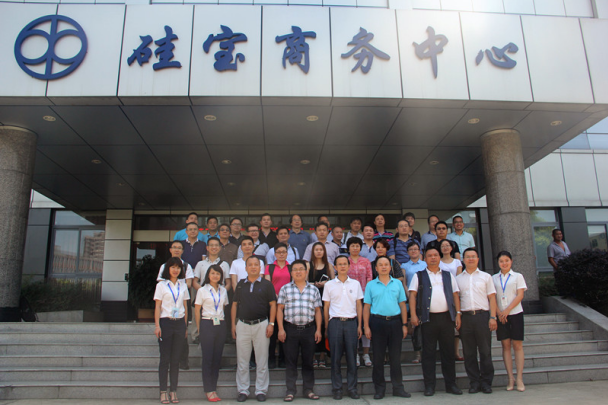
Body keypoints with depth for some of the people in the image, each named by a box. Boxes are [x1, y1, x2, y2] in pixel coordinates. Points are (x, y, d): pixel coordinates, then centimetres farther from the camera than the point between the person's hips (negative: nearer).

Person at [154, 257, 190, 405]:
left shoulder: (183, 286, 10)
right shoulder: (161, 285, 1)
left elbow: (185, 307, 12)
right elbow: (157, 306, -2)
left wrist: (185, 326, 9)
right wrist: (157, 325, -10)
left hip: (180, 323, 3)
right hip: (166, 322, -3)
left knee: (176, 359, 5)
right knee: (165, 358, 0)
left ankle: (174, 391, 12)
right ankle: (163, 391, 8)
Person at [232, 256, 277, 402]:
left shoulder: (266, 284, 2)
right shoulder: (240, 284, 9)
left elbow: (273, 304, 1)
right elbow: (235, 304, 12)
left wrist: (271, 324, -7)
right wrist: (233, 324, 6)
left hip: (261, 324, -2)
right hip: (242, 325, 2)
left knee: (262, 361, 5)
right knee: (242, 361, 7)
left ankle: (261, 390, 16)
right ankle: (243, 390, 19)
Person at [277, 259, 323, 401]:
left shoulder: (313, 289, 9)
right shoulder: (285, 289, 6)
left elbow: (317, 311, 9)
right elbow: (280, 309, 3)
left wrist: (318, 330, 2)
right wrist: (281, 329, -4)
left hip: (309, 329, 1)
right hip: (290, 329, -1)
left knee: (308, 360, 7)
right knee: (290, 361, 4)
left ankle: (308, 389, 18)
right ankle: (290, 390, 14)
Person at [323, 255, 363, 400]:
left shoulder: (355, 284, 9)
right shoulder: (329, 285, 6)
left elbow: (359, 305, 11)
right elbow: (326, 307, 8)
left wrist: (359, 326, 5)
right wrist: (326, 327, 4)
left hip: (351, 322, 1)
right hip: (335, 322, -1)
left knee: (351, 357, 2)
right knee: (336, 357, 2)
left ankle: (352, 388, 14)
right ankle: (337, 389, 13)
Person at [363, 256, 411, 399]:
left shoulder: (397, 283, 9)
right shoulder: (371, 285, 5)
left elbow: (402, 305, 10)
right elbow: (366, 306, 4)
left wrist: (404, 325, 4)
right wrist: (366, 327, -3)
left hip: (395, 321, 1)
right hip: (377, 322, -1)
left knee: (396, 356, 6)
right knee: (378, 357, 4)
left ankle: (398, 387, 17)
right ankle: (379, 388, 15)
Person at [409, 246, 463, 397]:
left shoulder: (448, 276, 15)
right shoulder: (419, 276, 8)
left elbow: (455, 295, 13)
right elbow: (413, 295, 1)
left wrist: (458, 314, 2)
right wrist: (413, 315, -9)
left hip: (447, 317, 2)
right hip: (428, 318, -2)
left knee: (449, 352, 6)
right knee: (428, 353, 2)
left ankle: (451, 384, 17)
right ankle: (429, 385, 10)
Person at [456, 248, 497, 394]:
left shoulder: (486, 277, 10)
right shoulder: (458, 279, 12)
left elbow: (492, 298, 6)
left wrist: (493, 317, -4)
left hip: (482, 315, -1)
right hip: (465, 317, 1)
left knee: (485, 351, 1)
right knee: (469, 352, 5)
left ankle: (486, 382, 12)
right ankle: (474, 382, 14)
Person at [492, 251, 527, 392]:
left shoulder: (517, 276, 4)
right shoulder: (494, 278, 9)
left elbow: (520, 295, -5)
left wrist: (507, 310, -13)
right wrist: (498, 312, -10)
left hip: (515, 313, -2)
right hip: (500, 315, 2)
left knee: (517, 345, -2)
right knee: (505, 345, 2)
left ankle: (519, 379, 1)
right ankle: (510, 378, 6)